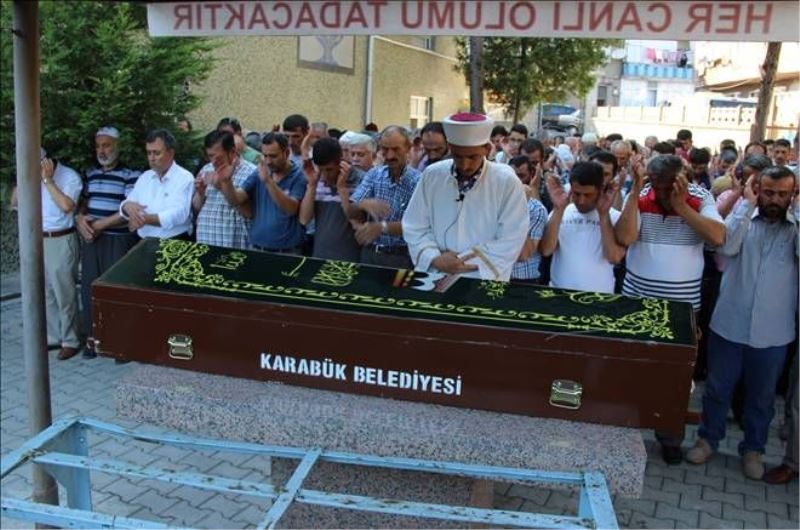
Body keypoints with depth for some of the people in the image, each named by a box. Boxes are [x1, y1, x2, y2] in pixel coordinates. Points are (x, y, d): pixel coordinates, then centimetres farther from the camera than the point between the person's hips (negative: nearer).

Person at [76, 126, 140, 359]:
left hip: (119, 241, -6)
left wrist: (99, 224, -15)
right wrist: (80, 219, -5)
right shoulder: (90, 174, 14)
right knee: (90, 287, 8)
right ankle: (93, 336, 19)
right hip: (91, 239, 6)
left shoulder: (131, 175, -7)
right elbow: (83, 202, 17)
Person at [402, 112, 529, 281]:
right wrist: (435, 259, -9)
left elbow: (510, 241, -8)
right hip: (434, 275, 1)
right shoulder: (432, 175, 3)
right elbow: (414, 227, 7)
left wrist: (465, 262, -13)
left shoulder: (507, 182, -6)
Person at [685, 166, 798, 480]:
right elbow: (727, 246, -19)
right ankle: (708, 438, 33)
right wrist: (747, 205, -17)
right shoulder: (743, 219, -1)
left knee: (761, 395, 16)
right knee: (718, 389, 14)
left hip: (772, 333, 1)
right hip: (729, 324, 0)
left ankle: (753, 448, 35)